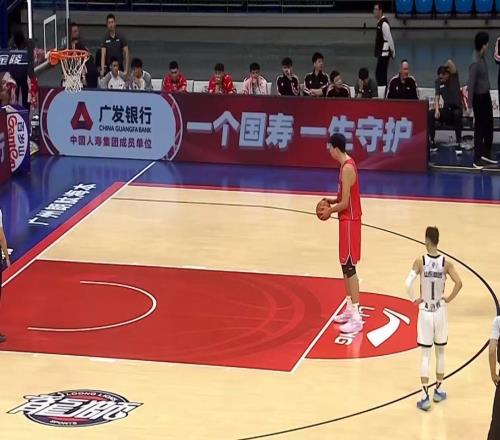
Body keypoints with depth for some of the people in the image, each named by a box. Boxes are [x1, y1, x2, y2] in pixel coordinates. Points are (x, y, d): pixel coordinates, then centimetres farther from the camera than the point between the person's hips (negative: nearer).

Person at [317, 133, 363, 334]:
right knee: (345, 265, 15)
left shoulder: (347, 168, -21)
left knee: (349, 266, -10)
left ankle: (356, 318, -10)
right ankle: (350, 310, 23)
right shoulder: (347, 164, 10)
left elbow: (345, 203, -21)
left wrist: (330, 211, -6)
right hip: (347, 219, 10)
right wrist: (332, 200, 10)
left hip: (350, 221, -10)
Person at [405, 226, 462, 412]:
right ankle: (439, 390, 27)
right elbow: (458, 283, -16)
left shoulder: (420, 261, -12)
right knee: (440, 351, 18)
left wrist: (414, 300, -5)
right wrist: (449, 299, -1)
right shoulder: (446, 263, -8)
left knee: (425, 354, 2)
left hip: (425, 311, -1)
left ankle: (425, 396, -2)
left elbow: (408, 284, -21)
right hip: (440, 311, 1)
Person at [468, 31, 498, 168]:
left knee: (489, 126, 17)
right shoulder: (475, 62, -25)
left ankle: (486, 154, 31)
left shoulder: (482, 56, 0)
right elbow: (471, 84, -23)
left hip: (486, 95, 8)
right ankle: (477, 159, 10)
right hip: (479, 97, -8)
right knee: (479, 128, 1)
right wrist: (469, 104, -20)